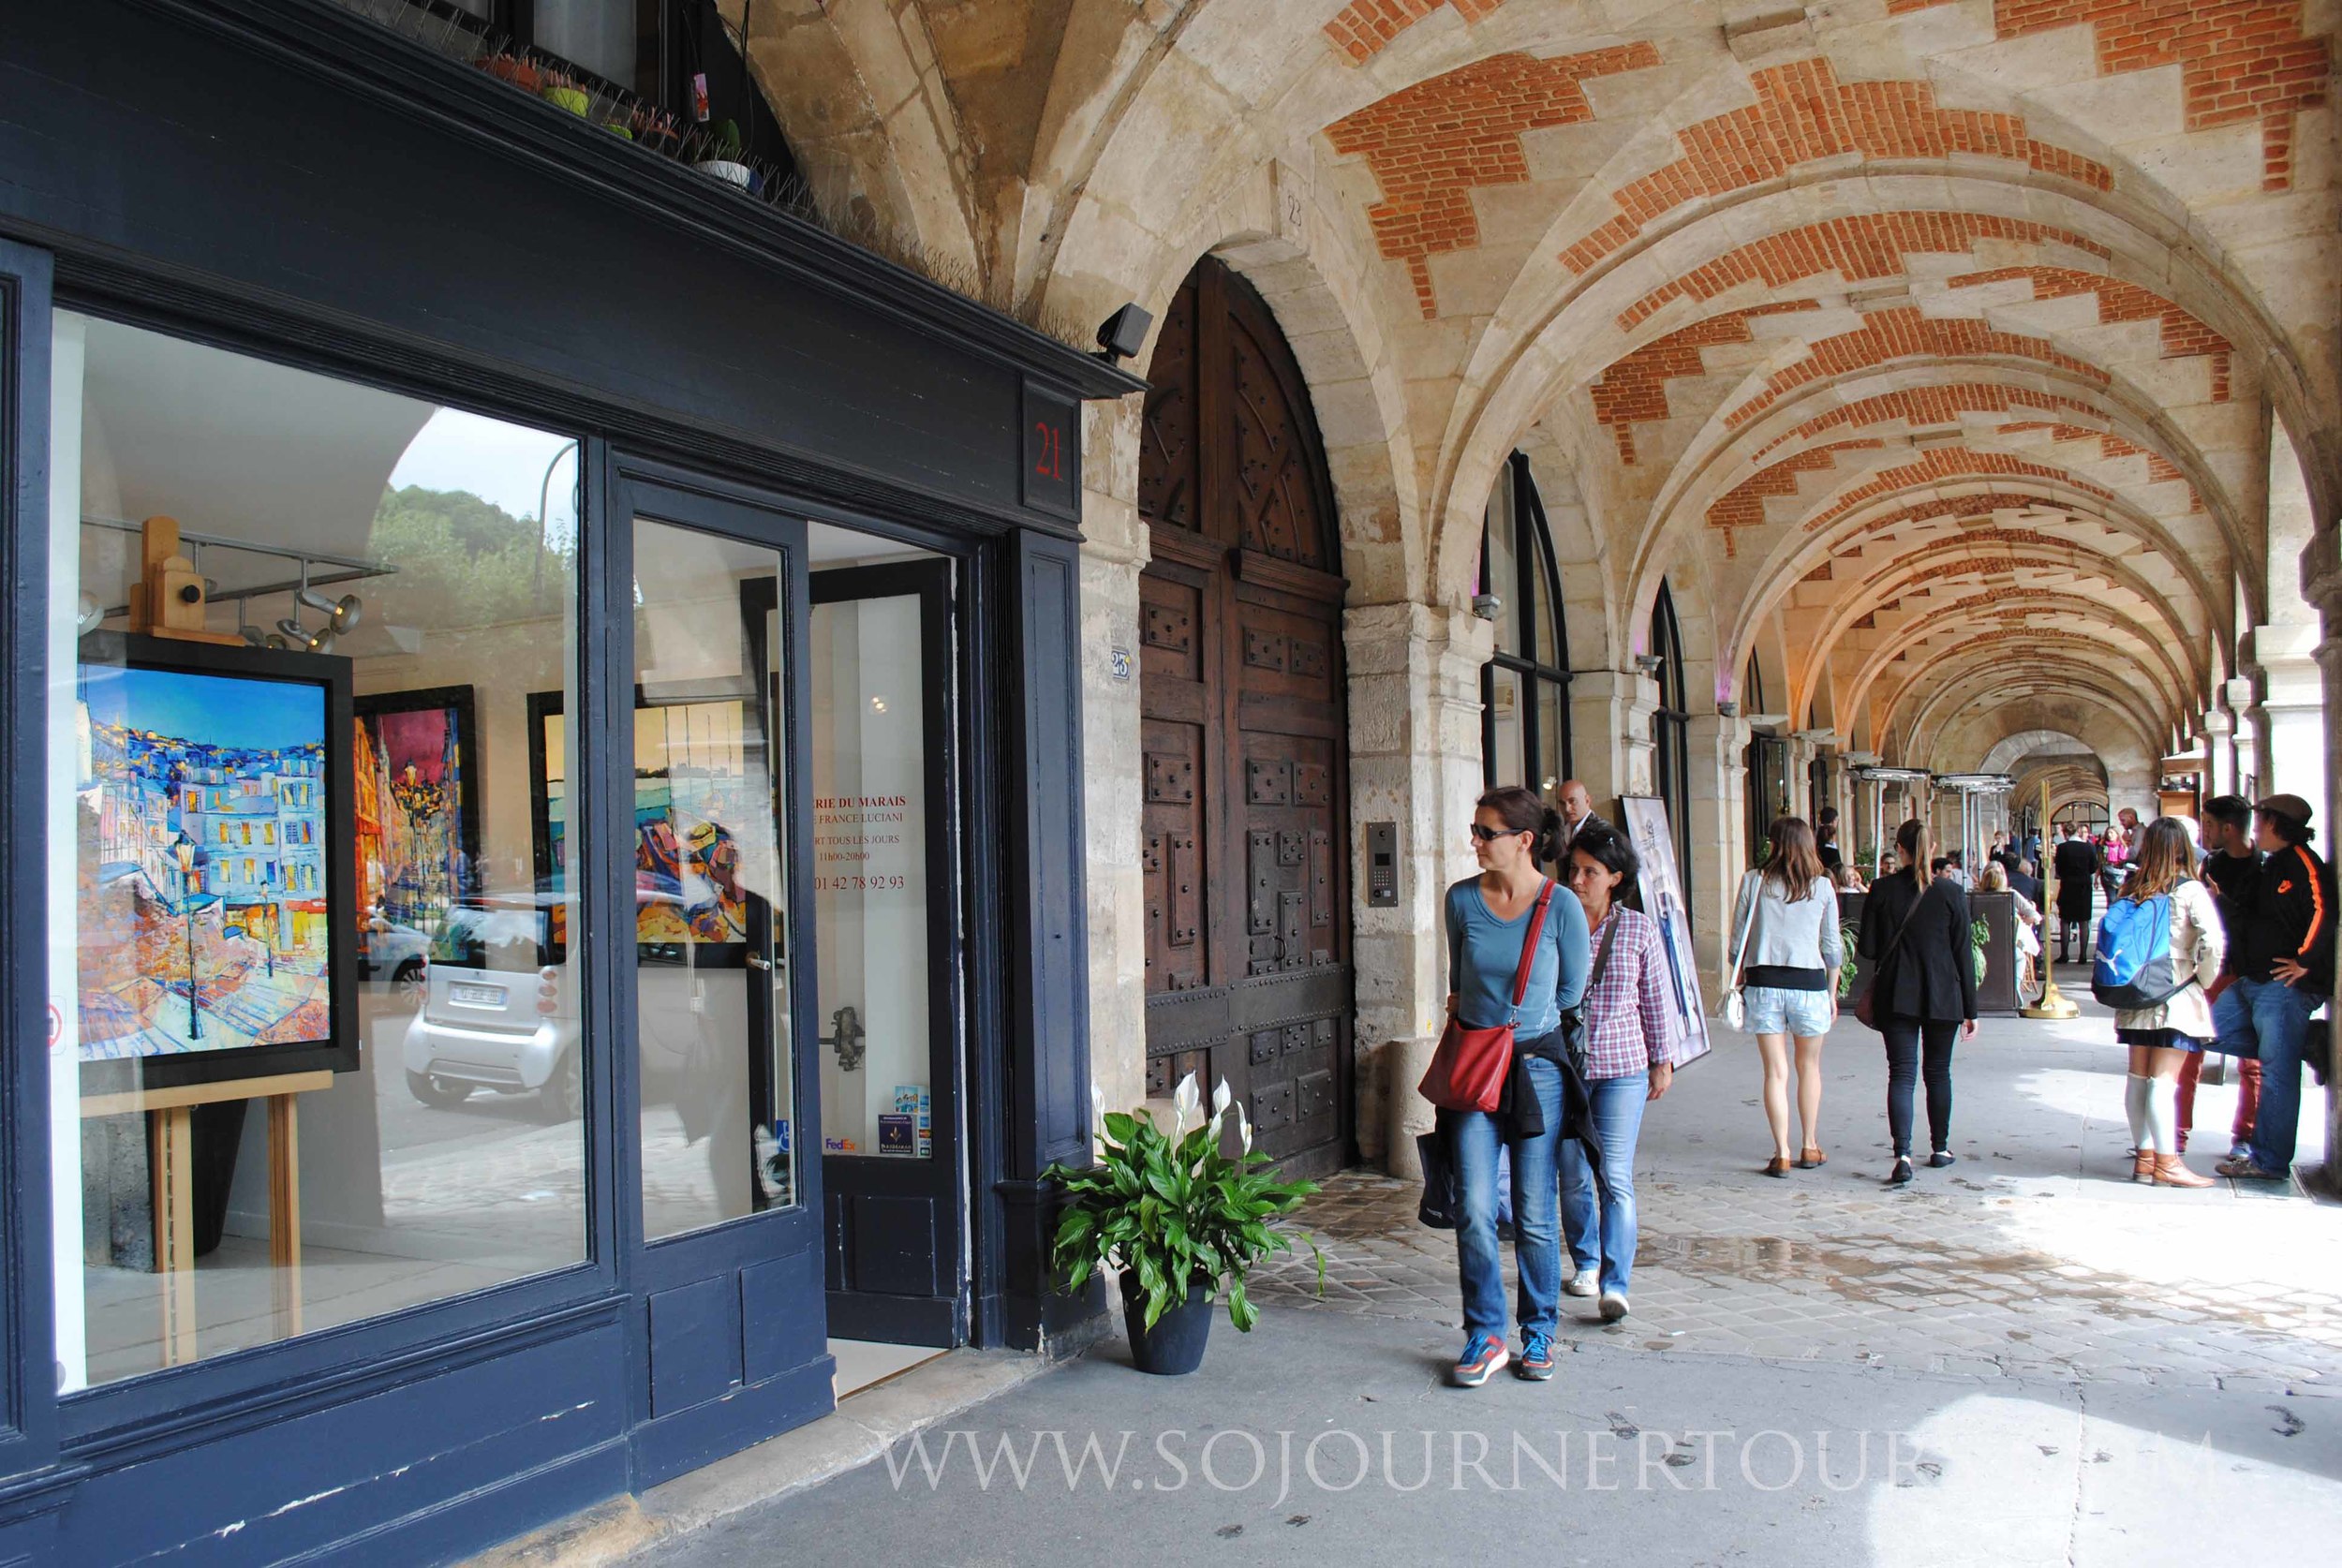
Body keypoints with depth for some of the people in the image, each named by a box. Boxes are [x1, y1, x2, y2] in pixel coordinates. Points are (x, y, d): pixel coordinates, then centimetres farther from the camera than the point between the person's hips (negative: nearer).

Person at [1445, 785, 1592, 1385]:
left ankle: (1539, 1333, 22)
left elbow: (1570, 992, 3)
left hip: (1537, 1068, -2)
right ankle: (1485, 1336, 11)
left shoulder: (1562, 907, -8)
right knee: (1475, 1211, -2)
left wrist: (1504, 1013, 5)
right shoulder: (1463, 899, -1)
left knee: (1535, 1215, 6)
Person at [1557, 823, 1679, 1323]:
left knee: (1616, 1178, -8)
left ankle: (1615, 1284, -7)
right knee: (1572, 1176, 10)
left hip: (1621, 1067, -1)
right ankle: (1586, 1263, 29)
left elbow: (1656, 1000, 8)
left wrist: (1662, 1062, 9)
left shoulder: (1639, 929, 1)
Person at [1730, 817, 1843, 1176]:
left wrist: (1741, 984, 14)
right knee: (1809, 1066, 17)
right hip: (1808, 984, 0)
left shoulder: (1753, 881, -1)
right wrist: (1832, 993, 16)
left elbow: (1738, 940, 2)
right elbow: (1833, 947, 6)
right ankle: (1809, 1147, 25)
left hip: (1762, 983, 0)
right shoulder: (1822, 887, 1)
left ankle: (1782, 1154, 2)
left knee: (1775, 1071, 4)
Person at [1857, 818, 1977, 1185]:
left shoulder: (1882, 890, -6)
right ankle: (1940, 1148, 28)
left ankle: (1903, 1154, -17)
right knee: (1938, 1071, 16)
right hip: (1943, 997, 1)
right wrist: (1970, 1009, 3)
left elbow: (1867, 948, -3)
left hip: (1896, 998, -1)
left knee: (1901, 1072, -2)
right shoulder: (1950, 892, -5)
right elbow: (1964, 953, -2)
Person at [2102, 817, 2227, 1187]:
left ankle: (2144, 1156, 15)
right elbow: (2213, 943, -18)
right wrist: (2204, 981, -3)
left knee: (2138, 1077, 9)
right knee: (2164, 1079, -5)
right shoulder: (2190, 890, -9)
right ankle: (2166, 1163, -2)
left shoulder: (2132, 888, 6)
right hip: (2176, 996, -5)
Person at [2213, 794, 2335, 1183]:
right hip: (2252, 983, 10)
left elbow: (2324, 911, -26)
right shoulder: (2273, 865, 17)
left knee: (2277, 1071, -4)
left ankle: (2269, 1161, 2)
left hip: (2285, 986, -10)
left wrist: (2306, 962, -22)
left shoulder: (2301, 861, -13)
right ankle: (2302, 1045, 14)